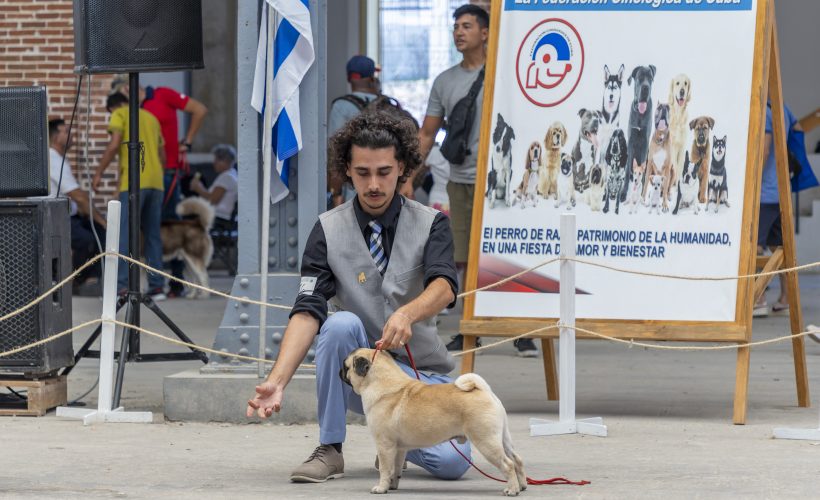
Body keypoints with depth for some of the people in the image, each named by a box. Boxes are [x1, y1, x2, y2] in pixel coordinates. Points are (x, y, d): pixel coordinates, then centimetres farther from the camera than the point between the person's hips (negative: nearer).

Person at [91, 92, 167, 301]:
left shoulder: (119, 115, 5)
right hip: (155, 182, 6)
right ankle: (157, 286, 8)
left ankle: (122, 286, -15)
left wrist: (98, 173, -5)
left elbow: (114, 145, -10)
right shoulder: (151, 117, 23)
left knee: (124, 235, -7)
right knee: (153, 235, 11)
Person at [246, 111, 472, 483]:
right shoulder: (329, 230, -3)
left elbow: (444, 286, -21)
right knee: (341, 324, -33)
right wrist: (277, 381, -29)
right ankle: (329, 450, -18)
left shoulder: (430, 224, -3)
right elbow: (307, 311, -13)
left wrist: (407, 313, -45)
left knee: (451, 462, -26)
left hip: (420, 372, 0)